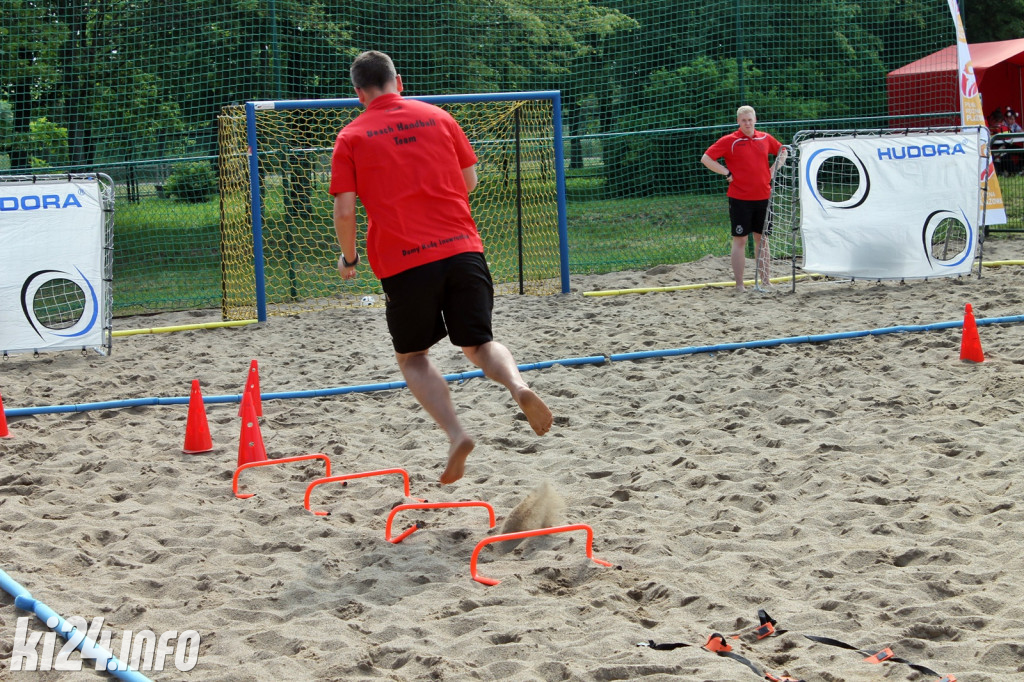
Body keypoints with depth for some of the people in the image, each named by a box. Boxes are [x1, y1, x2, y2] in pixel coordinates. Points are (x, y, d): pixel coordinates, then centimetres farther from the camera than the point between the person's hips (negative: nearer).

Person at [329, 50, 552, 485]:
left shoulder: (352, 137, 3)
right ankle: (518, 387, -18)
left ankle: (455, 434, -5)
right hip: (462, 249, 2)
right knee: (478, 343, 14)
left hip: (402, 261, -2)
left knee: (411, 356, 15)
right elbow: (470, 181, 15)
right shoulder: (436, 116, 11)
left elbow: (345, 209, -3)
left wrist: (348, 258, 13)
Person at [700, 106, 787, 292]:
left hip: (763, 197, 4)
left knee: (762, 239, 10)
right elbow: (706, 158, -7)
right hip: (740, 199, -4)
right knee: (740, 240, -2)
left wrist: (773, 170, 10)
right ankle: (739, 285, 2)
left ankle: (765, 281, 18)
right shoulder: (729, 141, -5)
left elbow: (782, 152, 25)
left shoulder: (765, 138, 8)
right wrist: (727, 173, -11)